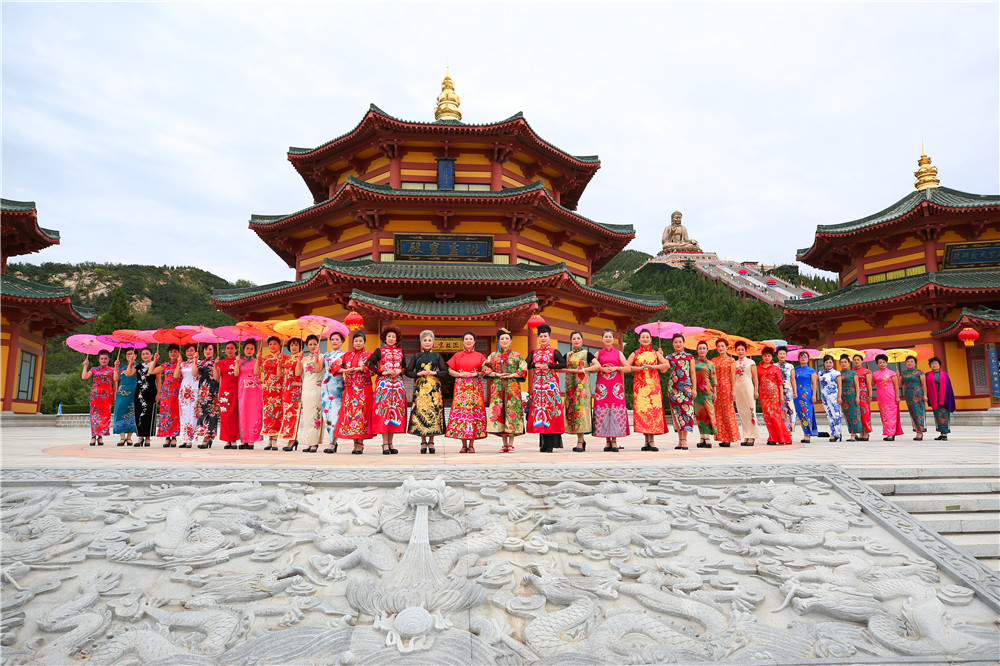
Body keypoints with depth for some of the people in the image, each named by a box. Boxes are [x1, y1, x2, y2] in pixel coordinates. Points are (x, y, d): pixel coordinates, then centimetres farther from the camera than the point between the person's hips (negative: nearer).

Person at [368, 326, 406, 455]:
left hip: (398, 383, 3)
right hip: (384, 383, -3)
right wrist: (383, 373, -12)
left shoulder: (400, 351, 16)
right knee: (384, 409, -9)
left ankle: (390, 443, 6)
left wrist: (399, 371, -4)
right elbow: (371, 364, -4)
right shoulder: (380, 351, 6)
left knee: (396, 410, 0)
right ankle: (385, 443, -6)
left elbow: (405, 366, 16)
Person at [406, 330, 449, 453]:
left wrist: (434, 373, -7)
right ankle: (423, 442, 3)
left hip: (434, 388, 0)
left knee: (434, 413, -4)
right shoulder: (416, 356, 12)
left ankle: (431, 442, 4)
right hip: (420, 388, 0)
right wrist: (418, 374, -8)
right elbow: (408, 372, 8)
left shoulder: (437, 356, 12)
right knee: (420, 412, -6)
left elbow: (445, 372, 9)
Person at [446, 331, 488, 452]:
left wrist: (476, 374, -10)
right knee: (461, 411, -6)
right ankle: (464, 445, 0)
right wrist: (461, 374, -8)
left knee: (474, 411, -5)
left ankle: (471, 445, 0)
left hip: (475, 387, 0)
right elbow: (450, 370, 8)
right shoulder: (457, 355, 12)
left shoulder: (479, 356, 11)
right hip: (461, 387, 0)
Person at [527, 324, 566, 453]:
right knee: (539, 408, -1)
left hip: (551, 383, -3)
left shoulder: (554, 351, 4)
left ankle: (550, 444, -7)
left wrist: (548, 366, -15)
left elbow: (563, 364, -10)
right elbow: (526, 365, 7)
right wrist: (536, 365, -9)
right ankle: (543, 443, 6)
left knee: (550, 407, -9)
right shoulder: (534, 352, 15)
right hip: (537, 383, 3)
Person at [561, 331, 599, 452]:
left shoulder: (586, 353, 5)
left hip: (582, 384, -4)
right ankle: (581, 440, 8)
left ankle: (580, 441, -12)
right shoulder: (567, 355, 16)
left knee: (580, 408, -12)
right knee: (571, 409, -1)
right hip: (570, 385, 4)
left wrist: (583, 370, -11)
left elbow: (598, 366, -6)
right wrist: (570, 370, -6)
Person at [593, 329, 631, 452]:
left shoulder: (618, 353, 12)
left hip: (616, 386, 0)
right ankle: (607, 441, 2)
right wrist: (602, 369, -9)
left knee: (616, 412, -7)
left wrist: (616, 368, -7)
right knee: (603, 411, -5)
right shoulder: (598, 353, 13)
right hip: (602, 386, 0)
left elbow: (628, 368, 6)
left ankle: (614, 440, -2)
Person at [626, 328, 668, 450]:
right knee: (641, 410, -8)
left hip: (653, 385, 0)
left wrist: (653, 366, -9)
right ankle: (647, 440, -3)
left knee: (654, 410, -9)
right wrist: (639, 368, -10)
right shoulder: (634, 354, 12)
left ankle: (652, 440, -8)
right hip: (640, 385, 0)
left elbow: (667, 365, 2)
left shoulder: (655, 353, 14)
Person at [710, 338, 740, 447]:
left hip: (726, 387, -4)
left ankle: (729, 439, 2)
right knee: (717, 412, 2)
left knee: (727, 411, -3)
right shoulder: (713, 360, 12)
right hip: (715, 388, 4)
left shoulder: (730, 360, 3)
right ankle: (721, 437, 8)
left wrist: (733, 390, -8)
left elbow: (733, 376, -1)